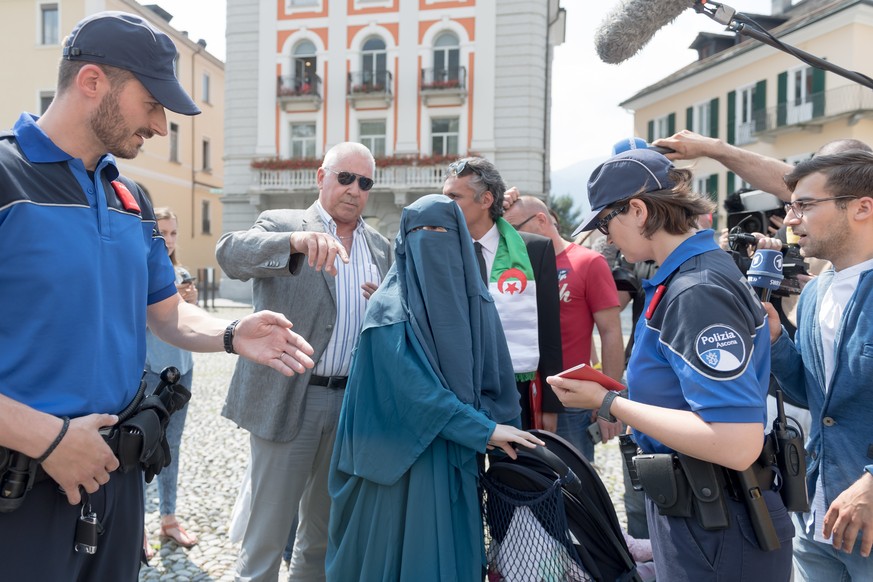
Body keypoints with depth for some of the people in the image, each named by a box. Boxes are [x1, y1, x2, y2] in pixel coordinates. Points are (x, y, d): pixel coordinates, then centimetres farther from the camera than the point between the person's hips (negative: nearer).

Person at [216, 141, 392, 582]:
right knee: (267, 527, 4)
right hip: (289, 400, -4)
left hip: (354, 401, 5)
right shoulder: (281, 224, -2)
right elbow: (230, 253, -23)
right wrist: (296, 241, -41)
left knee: (326, 528, 18)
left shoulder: (381, 247, 12)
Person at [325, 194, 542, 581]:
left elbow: (495, 380, 6)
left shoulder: (475, 302, 4)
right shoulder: (390, 308, -9)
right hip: (401, 457, -4)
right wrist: (484, 430, -15)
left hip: (457, 457, 4)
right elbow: (415, 387, -16)